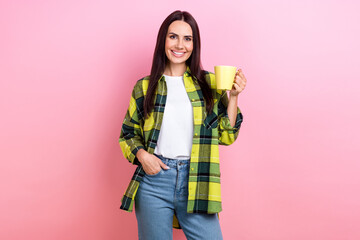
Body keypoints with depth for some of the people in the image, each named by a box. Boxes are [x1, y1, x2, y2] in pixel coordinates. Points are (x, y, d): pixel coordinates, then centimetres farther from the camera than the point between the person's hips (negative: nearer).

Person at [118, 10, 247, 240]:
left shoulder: (210, 83, 6)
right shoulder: (145, 87, 6)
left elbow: (226, 136, 4)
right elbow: (128, 133, 14)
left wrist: (233, 97, -7)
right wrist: (141, 154, -5)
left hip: (196, 183, 0)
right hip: (154, 180, 0)